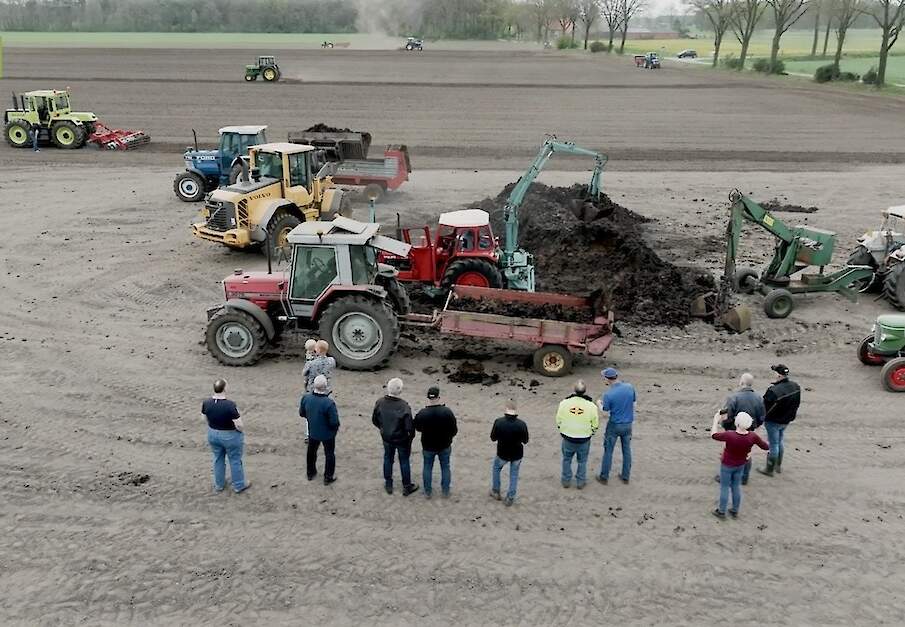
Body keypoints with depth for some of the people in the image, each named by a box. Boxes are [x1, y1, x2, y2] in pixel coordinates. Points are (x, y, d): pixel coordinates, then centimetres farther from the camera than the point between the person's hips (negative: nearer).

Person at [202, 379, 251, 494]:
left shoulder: (206, 403, -12)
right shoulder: (230, 405, -29)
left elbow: (206, 418, 4)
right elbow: (239, 425, -26)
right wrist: (243, 431, -5)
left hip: (212, 435, 5)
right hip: (230, 436, -5)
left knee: (218, 459, 22)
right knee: (235, 461, 13)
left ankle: (219, 485, 37)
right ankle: (239, 486, 27)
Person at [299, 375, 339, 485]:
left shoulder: (306, 398, -20)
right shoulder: (329, 403, -36)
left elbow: (302, 413, -3)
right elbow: (334, 422, -29)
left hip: (313, 431, 4)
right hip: (327, 433, -4)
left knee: (311, 452, 29)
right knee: (329, 455, 20)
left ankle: (311, 473, 47)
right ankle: (328, 477, 33)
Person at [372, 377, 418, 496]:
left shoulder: (380, 403, -17)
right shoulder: (404, 407, -30)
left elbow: (374, 420, -2)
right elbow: (409, 426, -24)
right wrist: (411, 436, -3)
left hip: (387, 438, 3)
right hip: (402, 439, -3)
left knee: (388, 459, 23)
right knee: (404, 461, 16)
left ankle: (388, 485, 37)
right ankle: (407, 487, 32)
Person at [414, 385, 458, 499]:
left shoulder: (421, 414, -22)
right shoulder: (447, 412, -23)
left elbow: (417, 428, -2)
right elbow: (454, 430, -12)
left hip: (428, 447, 0)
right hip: (445, 446, 0)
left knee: (427, 468, 20)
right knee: (445, 468, 19)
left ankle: (427, 492, 32)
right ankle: (445, 492, 31)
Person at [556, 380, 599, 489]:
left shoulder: (564, 403, -13)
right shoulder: (591, 406, -15)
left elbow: (558, 421, -3)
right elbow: (595, 425, -5)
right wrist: (591, 433, 15)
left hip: (568, 438, 1)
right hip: (584, 440, -1)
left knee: (566, 459, 22)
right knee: (582, 461, 20)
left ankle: (566, 481, 33)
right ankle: (580, 482, 30)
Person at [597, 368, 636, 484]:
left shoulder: (608, 394, -22)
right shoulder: (630, 387, -10)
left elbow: (605, 411, -11)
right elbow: (634, 402, 3)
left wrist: (600, 404, 10)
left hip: (614, 425, -4)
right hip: (628, 424, 4)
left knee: (608, 451, 11)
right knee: (626, 450, 17)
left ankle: (604, 477, 22)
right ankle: (625, 477, 28)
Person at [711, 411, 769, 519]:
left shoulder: (729, 435, -35)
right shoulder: (752, 436, -24)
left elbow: (714, 435, -17)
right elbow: (766, 447, -8)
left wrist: (716, 420, -6)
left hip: (727, 465, -4)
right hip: (740, 465, 4)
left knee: (724, 487, 14)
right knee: (736, 487, 21)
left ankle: (721, 511, 28)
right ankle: (735, 511, 34)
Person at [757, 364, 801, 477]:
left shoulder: (773, 391, -33)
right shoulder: (796, 387, -8)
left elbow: (765, 407, -23)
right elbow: (797, 403, 7)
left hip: (773, 421, -7)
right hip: (786, 420, 7)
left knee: (773, 445, 6)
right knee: (780, 441, 25)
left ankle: (769, 470, 21)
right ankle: (778, 466, 39)